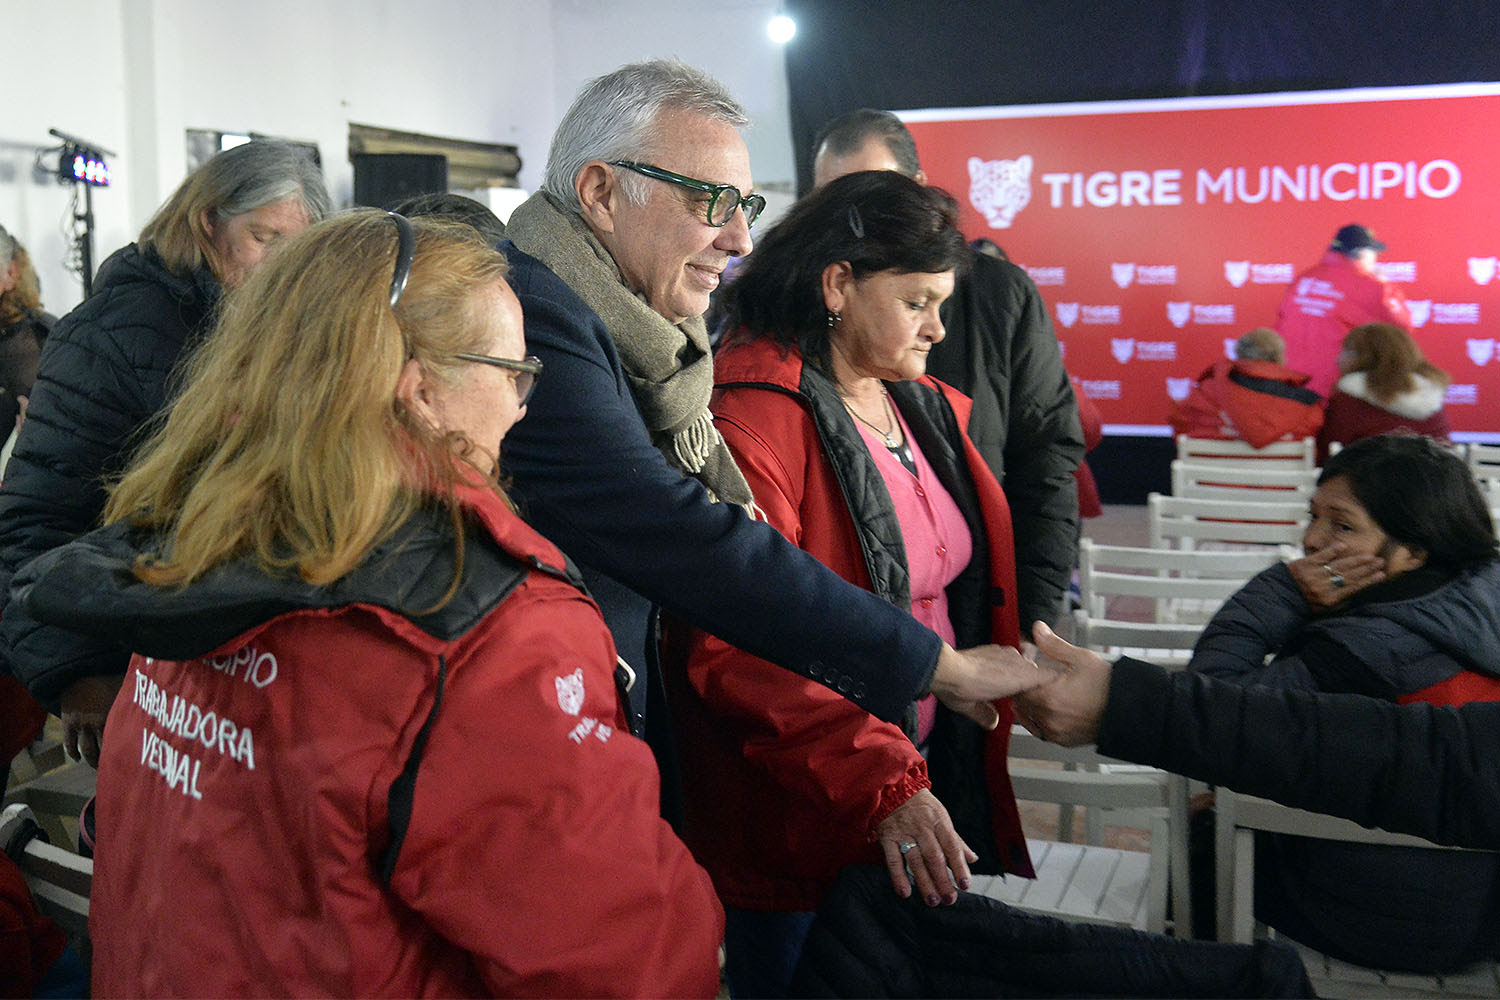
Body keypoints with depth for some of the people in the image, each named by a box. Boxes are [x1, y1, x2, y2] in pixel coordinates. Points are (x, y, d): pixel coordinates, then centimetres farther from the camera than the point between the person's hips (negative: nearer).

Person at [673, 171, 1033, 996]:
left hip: (928, 789, 8)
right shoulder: (753, 419, -20)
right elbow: (740, 650, -27)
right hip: (803, 824, -8)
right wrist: (881, 785, -32)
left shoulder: (926, 408, 10)